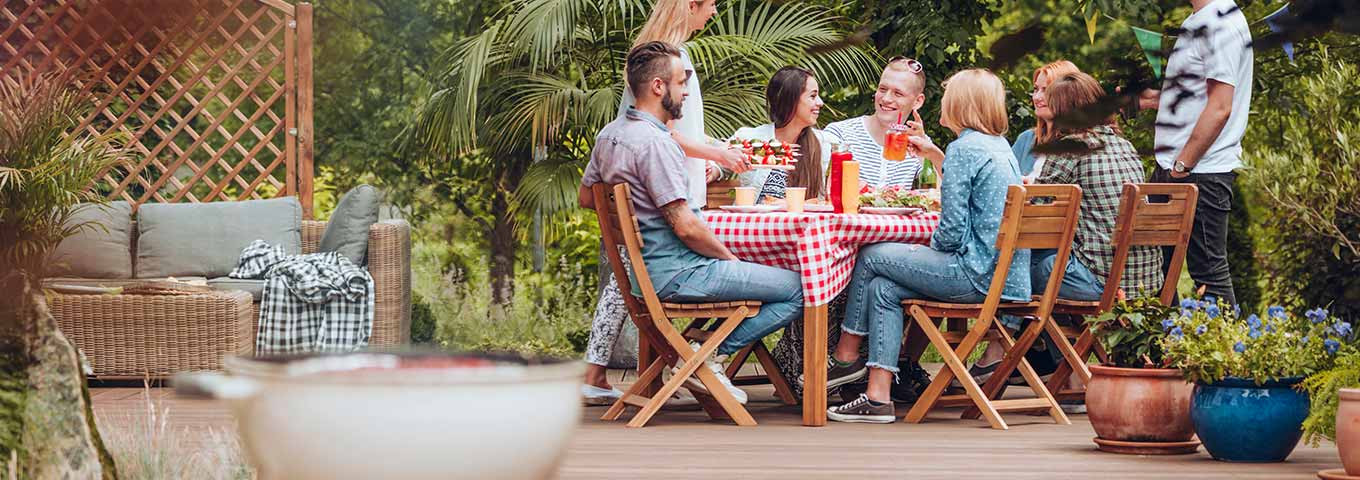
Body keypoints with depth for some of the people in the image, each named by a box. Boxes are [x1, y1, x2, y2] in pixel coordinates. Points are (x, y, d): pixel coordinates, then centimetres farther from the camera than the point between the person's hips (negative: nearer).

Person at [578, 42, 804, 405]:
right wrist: (731, 258, -7)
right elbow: (686, 227, -22)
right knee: (800, 289, -10)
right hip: (676, 273, -10)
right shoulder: (656, 143, -21)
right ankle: (713, 356, -6)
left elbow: (586, 197, 22)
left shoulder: (609, 134, 8)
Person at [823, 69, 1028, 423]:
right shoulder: (1000, 146, 16)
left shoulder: (964, 148, -13)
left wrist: (932, 246, 4)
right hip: (1006, 274, 9)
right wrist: (934, 154, 37)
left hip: (976, 275, -9)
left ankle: (846, 357, 21)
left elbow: (951, 230, -16)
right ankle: (878, 397, 2)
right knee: (883, 288, 10)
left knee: (871, 258, 5)